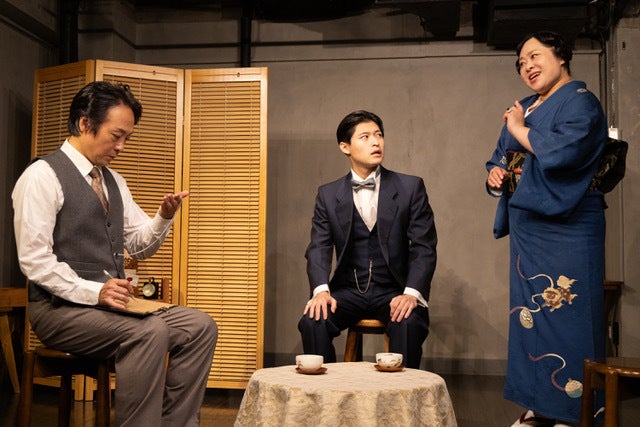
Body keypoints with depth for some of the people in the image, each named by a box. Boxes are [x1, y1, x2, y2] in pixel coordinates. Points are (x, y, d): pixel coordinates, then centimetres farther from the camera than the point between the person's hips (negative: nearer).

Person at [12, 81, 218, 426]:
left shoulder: (113, 181, 15)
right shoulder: (43, 176, -9)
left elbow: (139, 246, 17)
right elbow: (34, 260, -15)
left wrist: (164, 217, -3)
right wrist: (93, 291, -24)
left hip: (111, 303, 8)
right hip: (61, 308, -7)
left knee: (200, 327, -11)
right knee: (150, 332, -31)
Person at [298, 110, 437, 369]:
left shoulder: (411, 188, 3)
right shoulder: (328, 195, 8)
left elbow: (424, 247, -3)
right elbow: (319, 248, 0)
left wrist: (412, 292, -20)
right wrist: (320, 289, -20)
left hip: (394, 291, -1)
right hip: (347, 290, 2)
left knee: (409, 324, -32)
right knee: (313, 320, -25)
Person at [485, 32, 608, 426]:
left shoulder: (579, 101, -5)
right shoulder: (523, 108, 17)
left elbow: (562, 152, -23)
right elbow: (501, 159, 24)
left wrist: (519, 130, -9)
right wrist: (496, 173, 1)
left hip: (567, 227, -8)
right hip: (526, 228, 8)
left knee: (566, 315, -5)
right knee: (529, 314, 8)